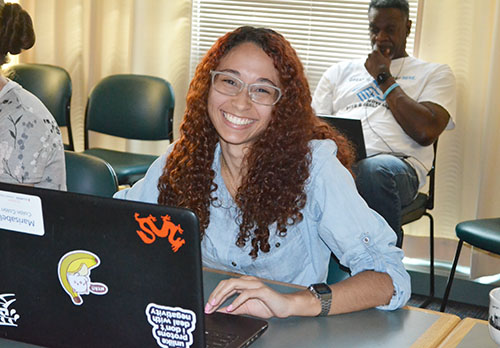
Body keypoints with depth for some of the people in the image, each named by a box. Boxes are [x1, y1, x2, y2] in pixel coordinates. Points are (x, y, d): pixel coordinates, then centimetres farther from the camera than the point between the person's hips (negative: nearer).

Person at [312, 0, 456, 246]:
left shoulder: (435, 73, 19)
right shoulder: (340, 71, 30)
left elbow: (426, 132, 0)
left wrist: (384, 78, 8)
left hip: (397, 163, -2)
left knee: (375, 170, -41)